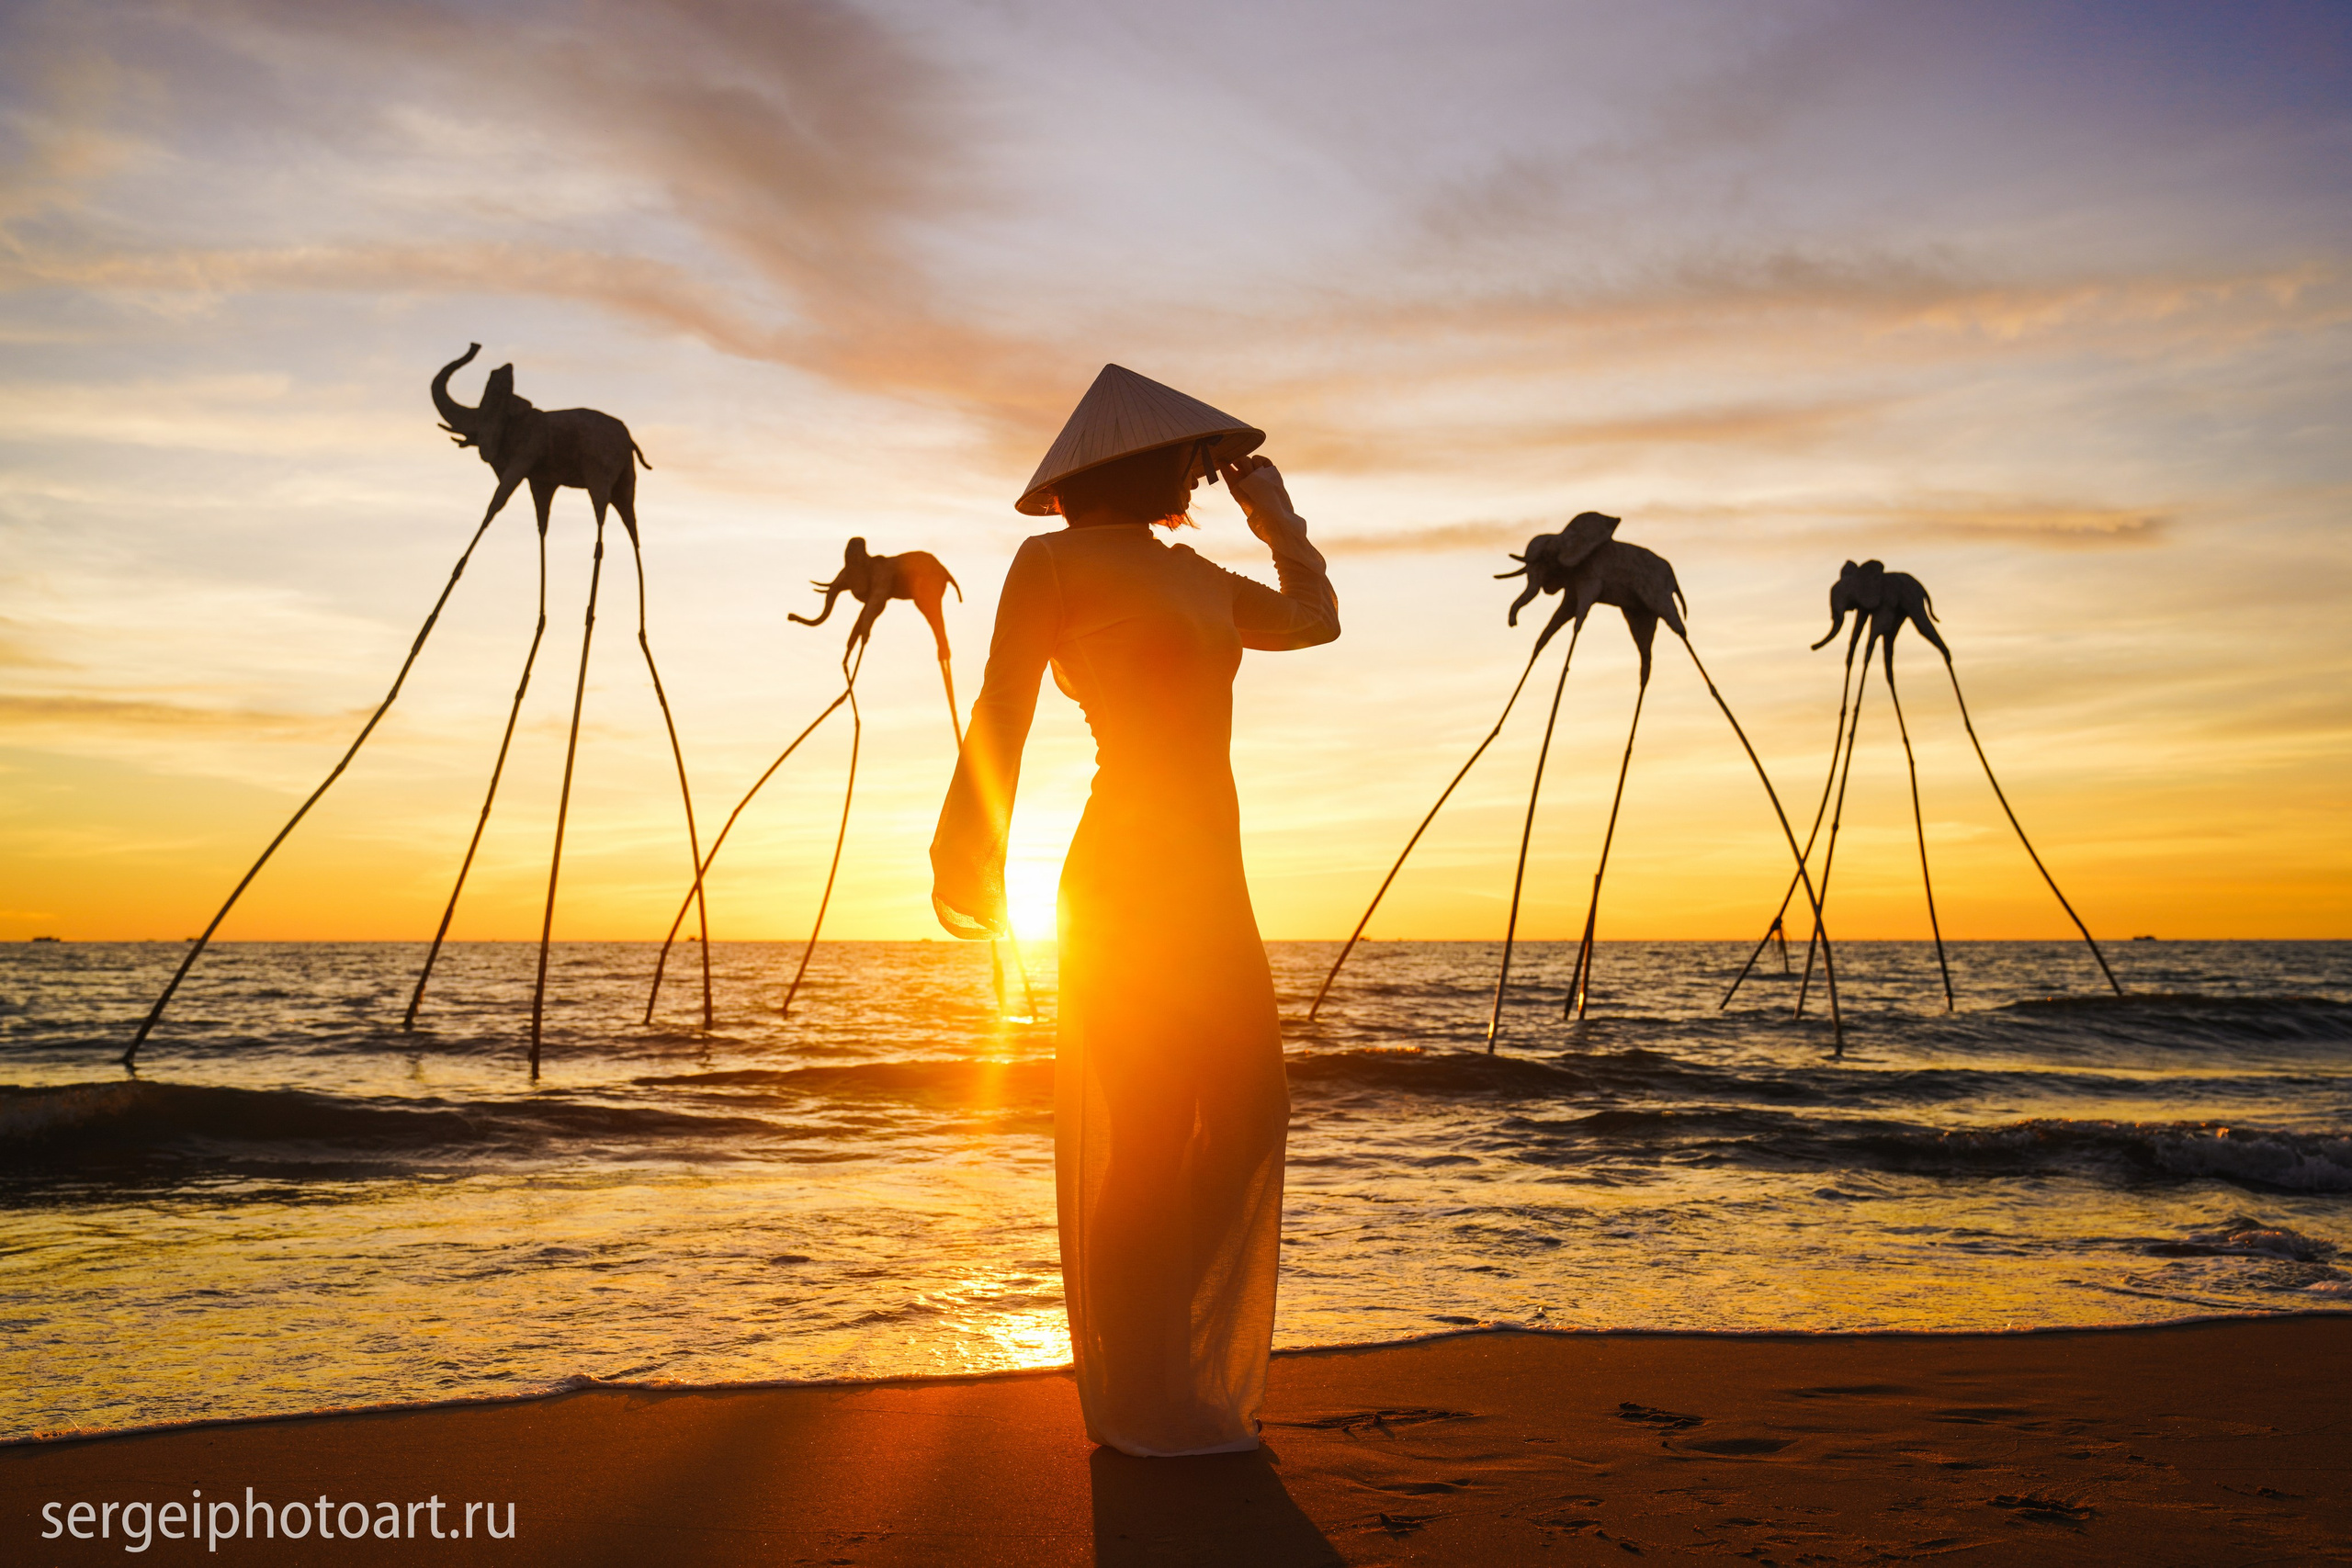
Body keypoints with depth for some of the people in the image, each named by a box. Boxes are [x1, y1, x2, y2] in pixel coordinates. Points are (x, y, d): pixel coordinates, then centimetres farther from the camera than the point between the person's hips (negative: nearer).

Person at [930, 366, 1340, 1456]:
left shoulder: (1198, 576, 18)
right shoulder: (1055, 563, -4)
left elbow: (1316, 619, 30)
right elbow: (1001, 717, -9)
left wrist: (1273, 510, 25)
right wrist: (975, 855, -17)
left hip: (1210, 880, 9)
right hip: (1130, 875, -8)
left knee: (1250, 1113, 10)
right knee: (1149, 1142, -4)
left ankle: (1171, 1363, 26)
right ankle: (1140, 1404, 12)